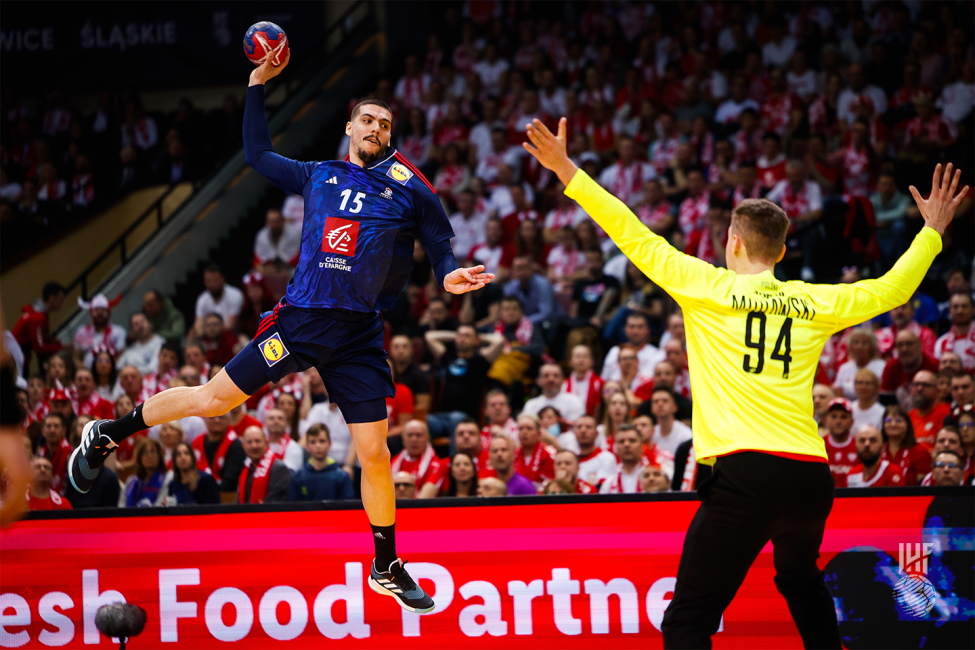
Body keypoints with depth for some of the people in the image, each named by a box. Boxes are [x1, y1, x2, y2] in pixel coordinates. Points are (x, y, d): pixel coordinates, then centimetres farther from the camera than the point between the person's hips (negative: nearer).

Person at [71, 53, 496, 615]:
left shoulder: (408, 189, 7)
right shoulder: (318, 176, 13)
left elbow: (440, 244, 10)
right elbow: (258, 155, 25)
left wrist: (450, 276, -12)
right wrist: (258, 85, 21)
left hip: (359, 337, 0)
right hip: (301, 319, 0)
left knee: (375, 454, 0)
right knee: (212, 399, -3)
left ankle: (387, 568, 15)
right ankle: (108, 434, 17)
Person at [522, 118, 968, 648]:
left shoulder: (709, 288, 3)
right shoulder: (813, 302, 13)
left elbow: (637, 239, 4)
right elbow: (891, 290, 25)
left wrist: (569, 173, 9)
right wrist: (932, 231, 39)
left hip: (744, 473, -5)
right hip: (811, 474, 5)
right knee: (800, 577, 34)